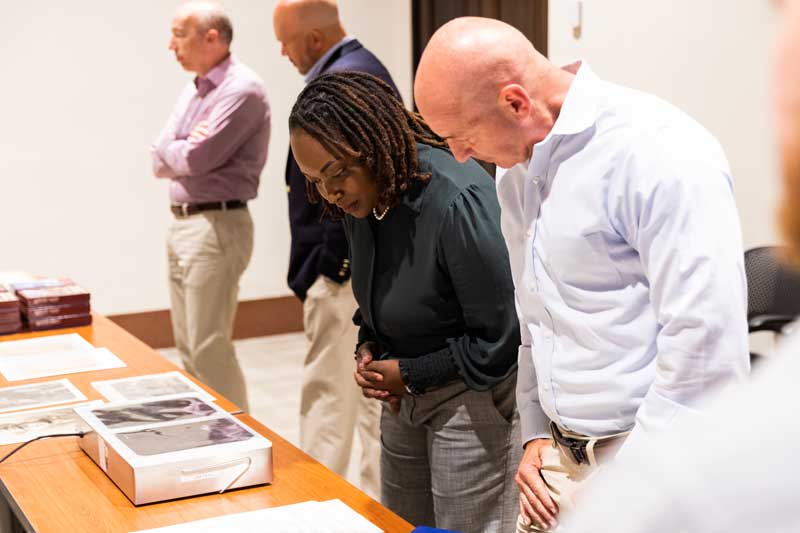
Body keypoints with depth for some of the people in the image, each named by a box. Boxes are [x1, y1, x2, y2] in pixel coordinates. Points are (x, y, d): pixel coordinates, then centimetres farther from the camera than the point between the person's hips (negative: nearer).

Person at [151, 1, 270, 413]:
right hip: (181, 224, 9)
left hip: (217, 226, -9)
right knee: (188, 345, 14)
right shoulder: (193, 91, 15)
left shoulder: (241, 89, -14)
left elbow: (195, 159, -20)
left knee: (209, 348, -8)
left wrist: (170, 148, 1)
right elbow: (160, 162, 10)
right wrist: (183, 150, -11)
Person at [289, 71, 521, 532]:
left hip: (470, 394, -8)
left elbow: (499, 339, -22)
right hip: (404, 394, 8)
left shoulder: (458, 201, -28)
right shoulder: (362, 200, -2)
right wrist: (369, 349, -2)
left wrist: (409, 374, -14)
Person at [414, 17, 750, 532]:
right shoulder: (516, 166, 8)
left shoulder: (658, 151, -19)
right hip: (560, 454, 7)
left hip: (651, 466, -7)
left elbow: (706, 342, -23)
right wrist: (536, 432, 11)